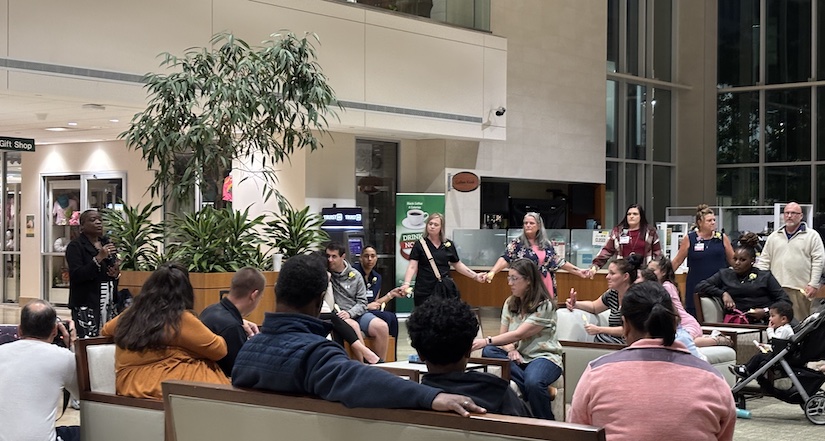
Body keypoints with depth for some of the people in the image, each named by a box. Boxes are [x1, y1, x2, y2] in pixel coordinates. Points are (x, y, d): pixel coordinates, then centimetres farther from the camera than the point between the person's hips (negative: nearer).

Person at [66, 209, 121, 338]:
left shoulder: (107, 244, 16)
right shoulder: (75, 246, -3)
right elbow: (76, 275, -13)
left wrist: (116, 273, 1)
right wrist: (99, 258, -20)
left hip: (109, 303, 6)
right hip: (86, 303, -6)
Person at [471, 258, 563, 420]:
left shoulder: (544, 305, -12)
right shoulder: (510, 303, 10)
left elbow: (518, 334, -21)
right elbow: (503, 335, 7)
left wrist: (486, 341, -31)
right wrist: (510, 349, -18)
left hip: (543, 357, -7)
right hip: (518, 357, 7)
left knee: (533, 383, -40)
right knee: (488, 352, -24)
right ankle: (543, 391, -23)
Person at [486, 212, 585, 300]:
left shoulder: (546, 244, 10)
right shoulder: (517, 243, -2)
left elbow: (558, 261, 17)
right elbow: (505, 259, -13)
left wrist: (579, 272, 16)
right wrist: (492, 272, -29)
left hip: (545, 286, 4)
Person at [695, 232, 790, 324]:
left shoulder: (765, 276, 15)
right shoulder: (725, 274, 20)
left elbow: (785, 300, 8)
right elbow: (700, 286, 9)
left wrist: (766, 312, -9)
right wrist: (723, 294, -4)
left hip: (762, 322, 0)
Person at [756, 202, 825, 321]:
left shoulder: (812, 236, 6)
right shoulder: (774, 237, 18)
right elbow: (764, 261, 18)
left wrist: (813, 284, -7)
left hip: (800, 289, -3)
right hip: (776, 288, 3)